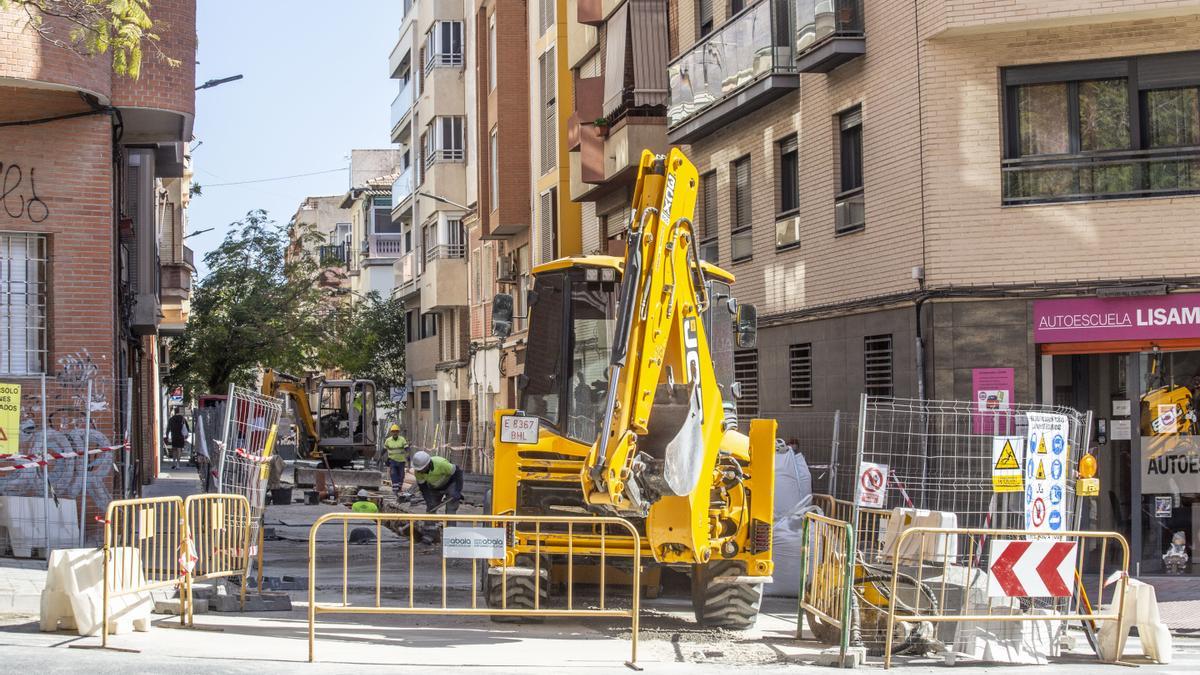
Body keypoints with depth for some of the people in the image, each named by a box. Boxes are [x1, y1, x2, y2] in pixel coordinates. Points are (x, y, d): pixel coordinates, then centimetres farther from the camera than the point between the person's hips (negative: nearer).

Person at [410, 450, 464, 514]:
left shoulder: (441, 463, -39)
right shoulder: (418, 471, -26)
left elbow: (457, 472, -28)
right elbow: (422, 485, -11)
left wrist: (458, 491, -33)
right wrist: (428, 501, -21)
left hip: (450, 484, -4)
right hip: (435, 487, 4)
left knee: (450, 511, -13)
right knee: (430, 509, 0)